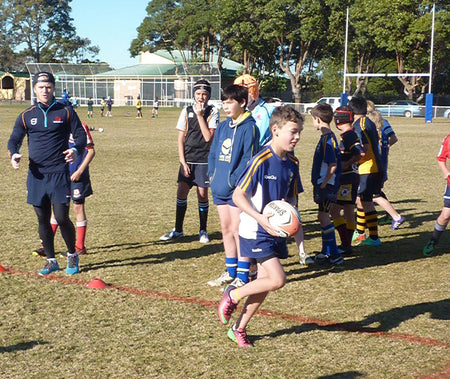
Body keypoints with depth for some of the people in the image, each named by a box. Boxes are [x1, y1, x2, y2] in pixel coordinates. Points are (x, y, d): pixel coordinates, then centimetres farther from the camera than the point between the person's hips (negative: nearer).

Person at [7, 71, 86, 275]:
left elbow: (81, 135, 3)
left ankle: (72, 255, 17)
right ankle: (51, 260, 23)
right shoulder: (26, 116, 8)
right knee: (43, 219, 8)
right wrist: (14, 154, -11)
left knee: (61, 217, -7)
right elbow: (14, 140, 11)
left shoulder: (65, 112, 2)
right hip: (36, 174, 3)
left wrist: (75, 149, -18)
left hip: (59, 173, -3)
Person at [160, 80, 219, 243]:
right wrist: (182, 162, -2)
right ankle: (178, 230, 14)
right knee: (181, 193, 1)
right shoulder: (186, 111, 5)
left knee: (202, 194, 1)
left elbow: (208, 137, -13)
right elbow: (181, 139, 5)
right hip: (187, 159, 2)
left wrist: (200, 115, -14)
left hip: (204, 160, -2)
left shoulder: (213, 112, -2)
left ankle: (203, 231, 16)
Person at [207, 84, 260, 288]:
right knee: (226, 230, 14)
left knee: (238, 230, -4)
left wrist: (234, 180, -18)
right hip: (220, 188, 7)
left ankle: (242, 276, 4)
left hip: (237, 188, -7)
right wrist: (212, 174, 7)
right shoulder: (222, 126, 13)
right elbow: (213, 153, 18)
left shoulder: (249, 128, -9)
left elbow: (248, 158, -14)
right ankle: (231, 272, 25)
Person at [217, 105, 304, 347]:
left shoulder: (292, 163, 6)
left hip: (277, 230, 7)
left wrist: (299, 238, 7)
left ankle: (238, 329, 24)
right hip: (255, 231, -7)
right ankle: (233, 295, 8)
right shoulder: (261, 161, -17)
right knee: (277, 279, -15)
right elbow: (237, 196, -17)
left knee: (264, 284, 9)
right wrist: (260, 218, -28)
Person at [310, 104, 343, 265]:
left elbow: (333, 165, -23)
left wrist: (323, 184, -19)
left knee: (323, 216, -8)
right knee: (324, 216, 16)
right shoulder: (327, 137, 13)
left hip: (327, 184, -10)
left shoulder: (328, 138, -18)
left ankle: (334, 255, -5)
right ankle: (326, 252, 26)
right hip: (323, 184, 10)